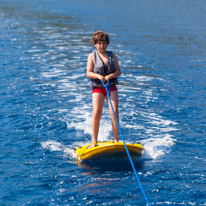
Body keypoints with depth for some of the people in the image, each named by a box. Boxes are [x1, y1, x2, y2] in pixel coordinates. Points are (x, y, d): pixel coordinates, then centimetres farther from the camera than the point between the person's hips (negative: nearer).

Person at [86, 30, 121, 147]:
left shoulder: (112, 55, 9)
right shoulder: (92, 56, 3)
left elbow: (119, 72, 4)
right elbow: (88, 73, -3)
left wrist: (109, 76, -16)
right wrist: (98, 76, -22)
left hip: (111, 86, 2)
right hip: (97, 88, -2)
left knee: (114, 112, -9)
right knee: (97, 113, -13)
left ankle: (116, 140, -3)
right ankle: (94, 142, -6)